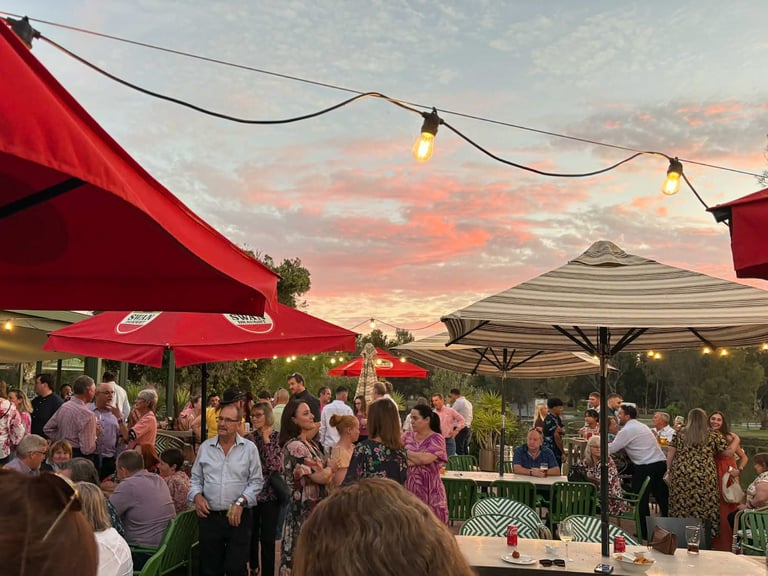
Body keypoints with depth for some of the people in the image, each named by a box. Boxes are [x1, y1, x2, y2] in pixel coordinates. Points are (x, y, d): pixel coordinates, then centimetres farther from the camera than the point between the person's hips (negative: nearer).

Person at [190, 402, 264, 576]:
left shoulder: (249, 448, -1)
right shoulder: (205, 447, 7)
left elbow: (256, 482, -1)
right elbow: (196, 478, 13)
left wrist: (240, 502, -13)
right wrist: (197, 496, -5)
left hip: (238, 518, -3)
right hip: (209, 516, 3)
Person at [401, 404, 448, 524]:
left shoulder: (436, 439, -5)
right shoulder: (407, 436, 9)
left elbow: (425, 458, -19)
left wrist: (405, 452, -5)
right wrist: (418, 458, -12)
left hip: (429, 492, -4)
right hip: (408, 489, 4)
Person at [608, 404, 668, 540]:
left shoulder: (627, 430, -9)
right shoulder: (641, 426, 18)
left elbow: (611, 449, -6)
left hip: (645, 467, -9)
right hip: (660, 463, 9)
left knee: (641, 500, 2)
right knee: (662, 498, 14)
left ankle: (644, 533, 8)